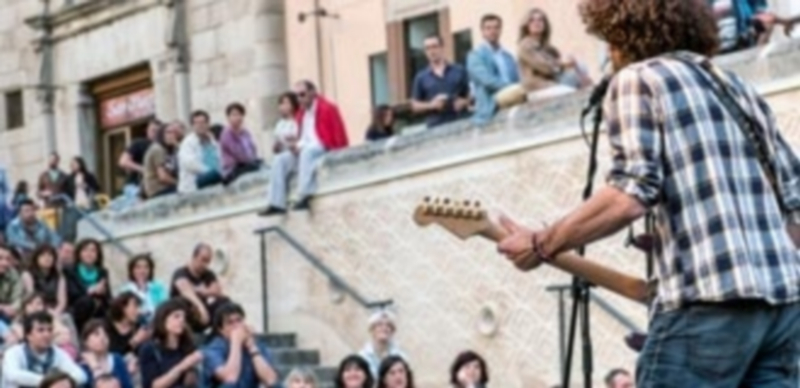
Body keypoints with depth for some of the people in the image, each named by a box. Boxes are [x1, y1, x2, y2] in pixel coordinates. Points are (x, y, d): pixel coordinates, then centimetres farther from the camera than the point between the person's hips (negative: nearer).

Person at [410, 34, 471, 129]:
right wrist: (431, 105, -7)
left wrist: (464, 102, -9)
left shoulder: (459, 71, 8)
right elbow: (415, 106, 10)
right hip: (436, 128, 0)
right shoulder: (421, 77, 9)